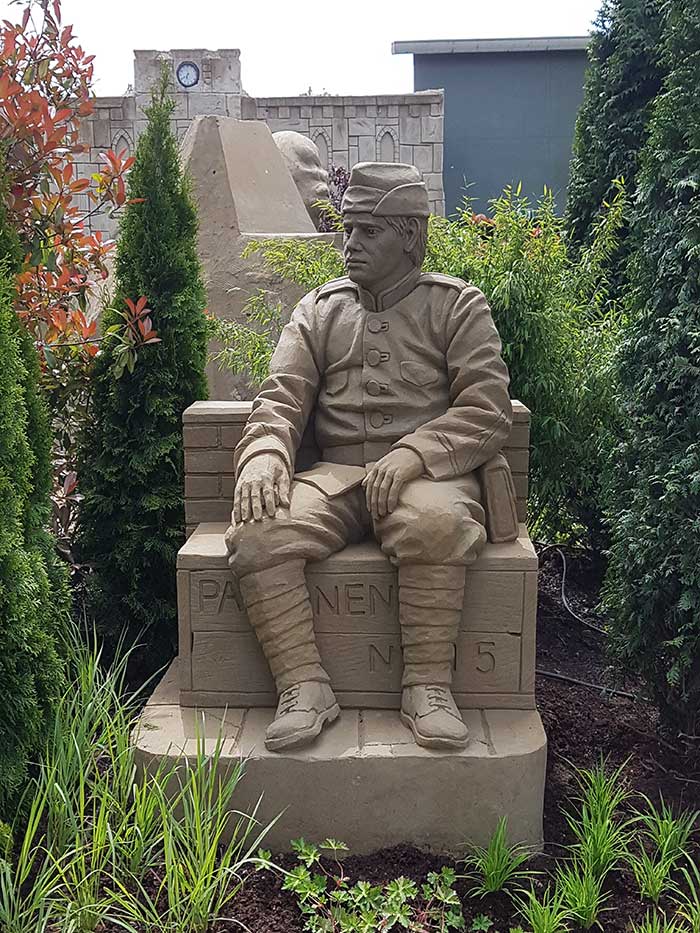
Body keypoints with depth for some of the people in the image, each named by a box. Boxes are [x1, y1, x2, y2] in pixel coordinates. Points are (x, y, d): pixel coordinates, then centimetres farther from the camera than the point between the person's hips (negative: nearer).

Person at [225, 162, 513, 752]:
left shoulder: (458, 305, 8)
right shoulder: (318, 310, 18)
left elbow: (488, 410, -3)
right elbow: (282, 396, 9)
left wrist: (413, 453, -20)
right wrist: (264, 453, -15)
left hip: (428, 474, -2)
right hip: (336, 475, 3)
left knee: (436, 523, -38)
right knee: (256, 531, -26)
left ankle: (428, 686, -20)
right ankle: (304, 686, -17)